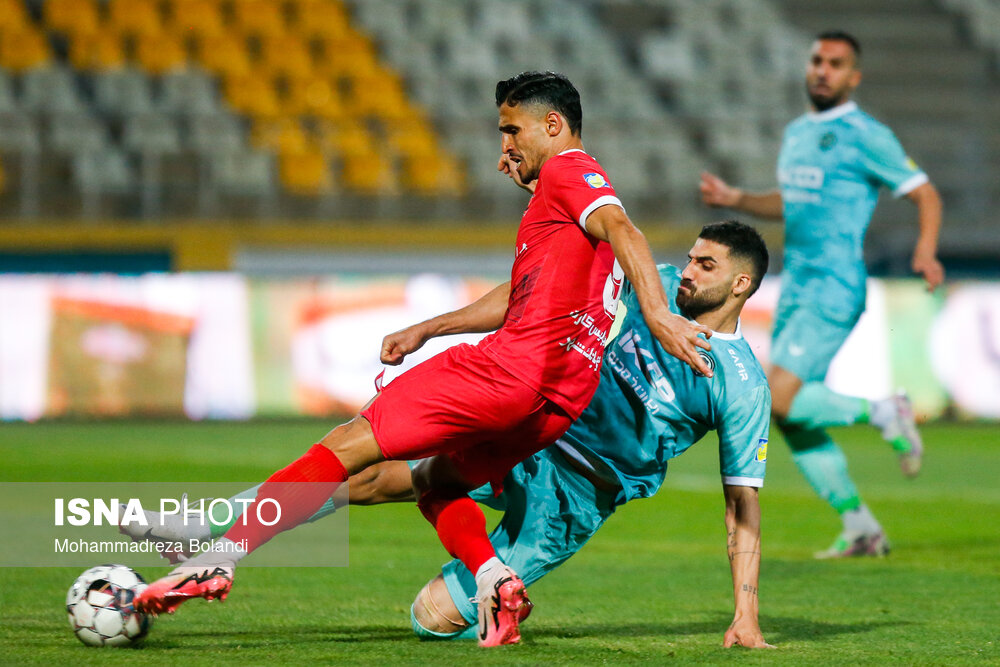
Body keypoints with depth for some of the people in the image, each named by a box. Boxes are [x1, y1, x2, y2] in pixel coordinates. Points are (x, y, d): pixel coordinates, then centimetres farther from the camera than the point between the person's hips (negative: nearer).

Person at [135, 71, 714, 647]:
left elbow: (621, 230, -20)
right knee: (436, 481, 24)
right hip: (558, 403, 10)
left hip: (515, 364, -10)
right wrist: (424, 331, 40)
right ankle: (492, 576, -4)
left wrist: (656, 311, -35)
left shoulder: (568, 170, 1)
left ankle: (220, 557, -13)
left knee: (348, 445, -8)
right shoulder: (578, 189, 30)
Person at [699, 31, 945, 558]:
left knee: (781, 398, -21)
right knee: (790, 421, 5)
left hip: (835, 287, -8)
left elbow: (924, 193, -6)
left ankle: (882, 414, 1)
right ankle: (860, 529, 13)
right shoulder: (796, 133, 16)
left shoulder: (865, 135, -7)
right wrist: (736, 199, 16)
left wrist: (925, 249, -23)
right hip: (795, 286, 8)